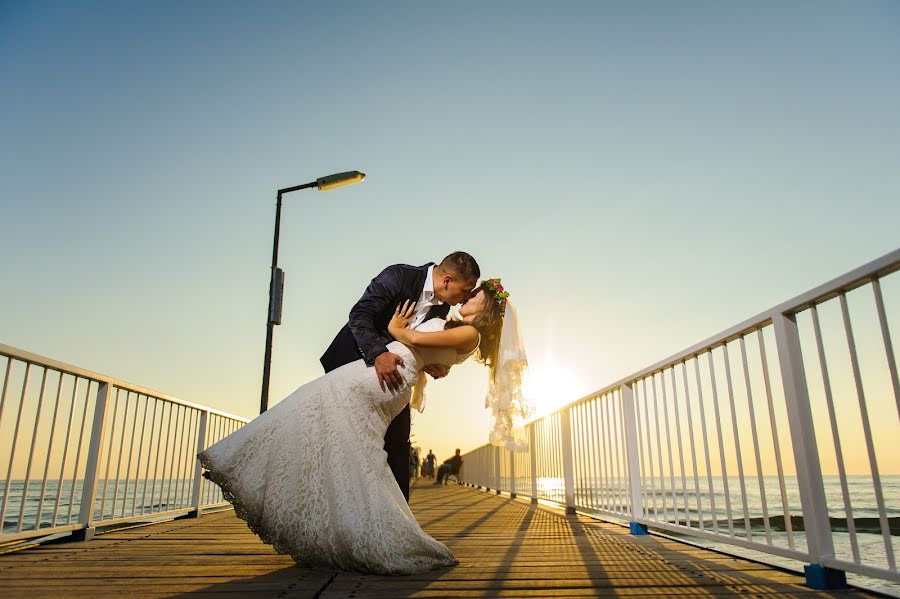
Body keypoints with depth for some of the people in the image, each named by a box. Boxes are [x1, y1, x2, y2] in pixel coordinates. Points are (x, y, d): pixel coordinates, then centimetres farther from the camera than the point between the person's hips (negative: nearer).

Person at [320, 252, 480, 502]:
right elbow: (359, 315, -29)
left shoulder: (442, 307, -3)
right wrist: (378, 353, -43)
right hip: (356, 358, -5)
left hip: (391, 370, 6)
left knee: (397, 444, 2)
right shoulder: (399, 275, -23)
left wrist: (431, 366, -17)